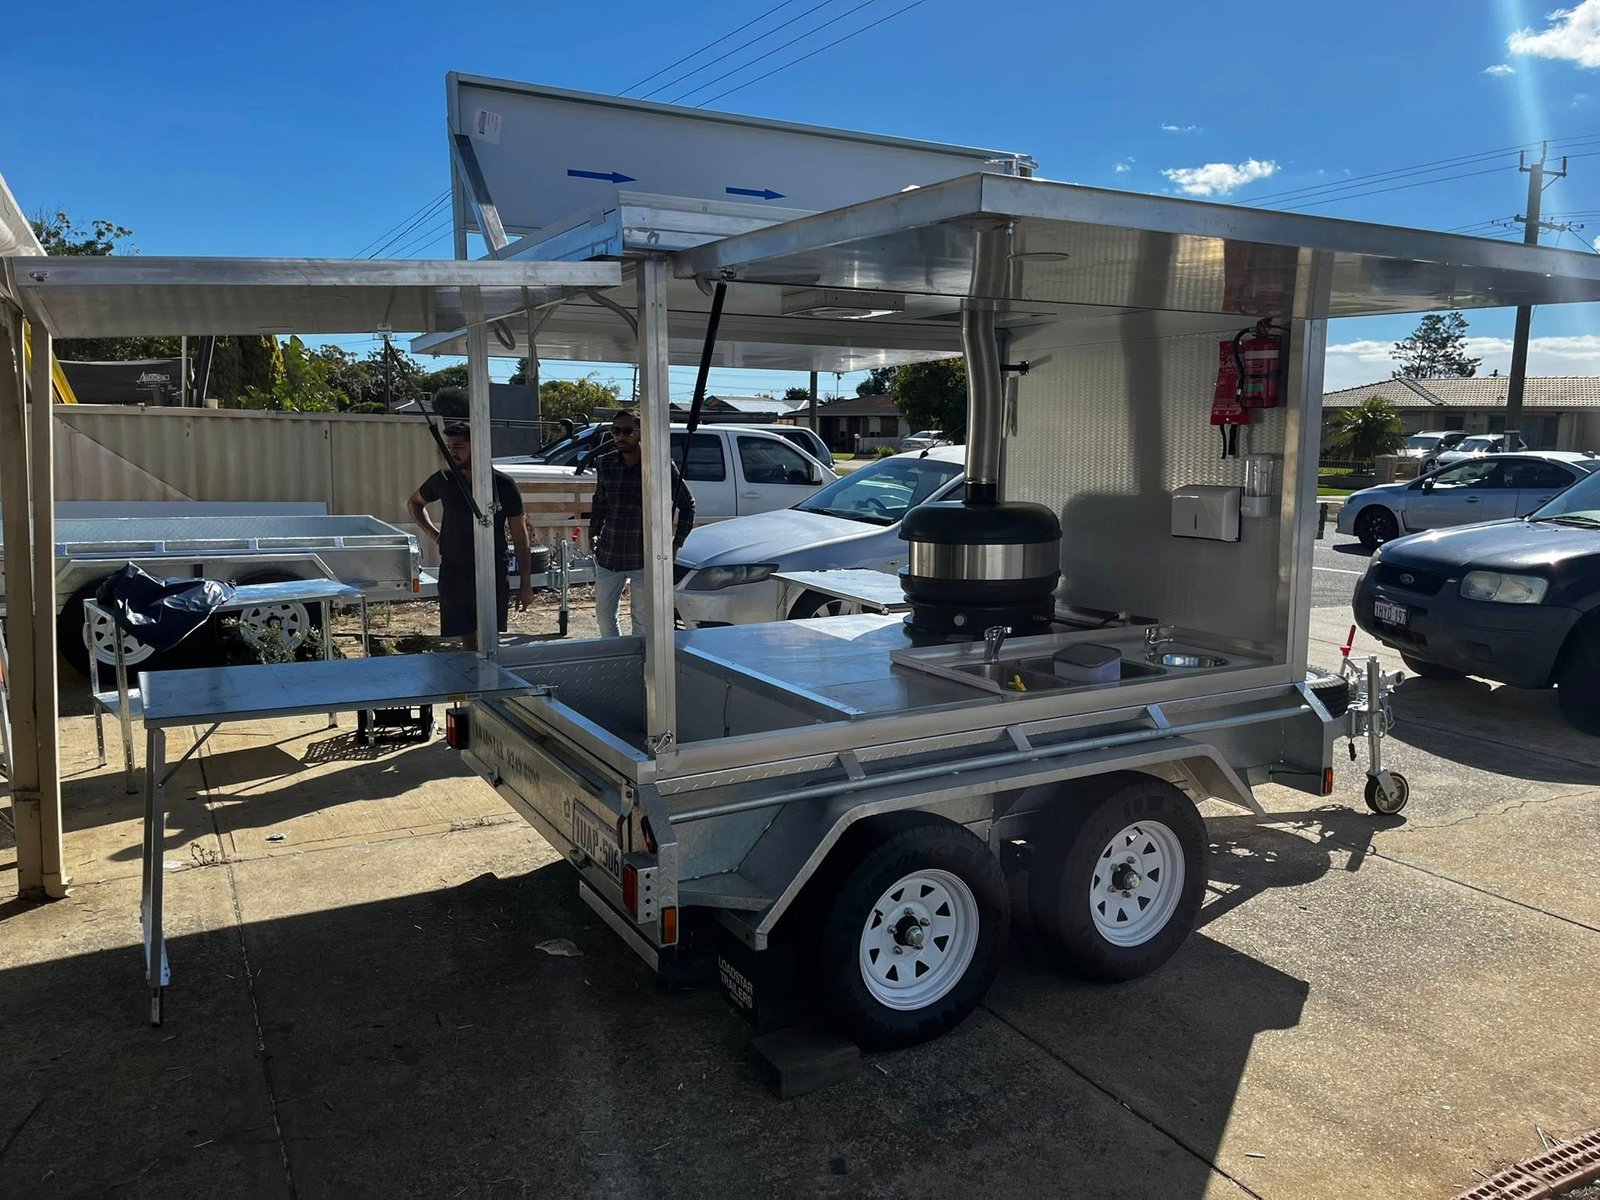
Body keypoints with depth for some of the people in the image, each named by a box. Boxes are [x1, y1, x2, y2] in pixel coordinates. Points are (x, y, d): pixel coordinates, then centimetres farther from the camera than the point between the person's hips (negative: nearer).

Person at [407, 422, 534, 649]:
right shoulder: (443, 480, 1)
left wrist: (526, 584, -3)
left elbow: (520, 536, -1)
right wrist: (432, 532, 6)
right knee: (467, 640, 3)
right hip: (454, 573, 2)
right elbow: (414, 503, 22)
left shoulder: (503, 485, -6)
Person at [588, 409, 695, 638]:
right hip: (608, 554, 4)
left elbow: (687, 505, 1)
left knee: (642, 616, 4)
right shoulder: (604, 464, 3)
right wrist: (593, 532, 12)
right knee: (604, 612, 12)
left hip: (645, 557, -4)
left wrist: (676, 544, -2)